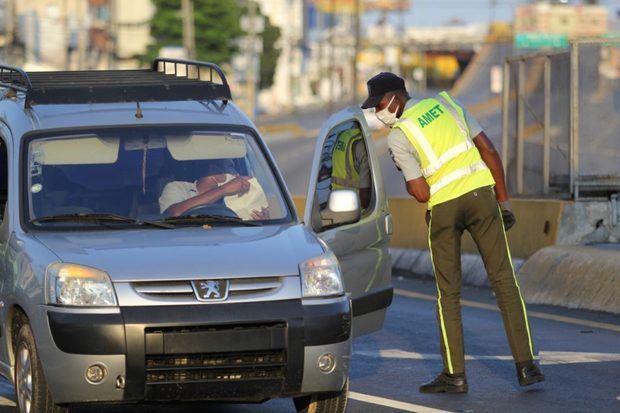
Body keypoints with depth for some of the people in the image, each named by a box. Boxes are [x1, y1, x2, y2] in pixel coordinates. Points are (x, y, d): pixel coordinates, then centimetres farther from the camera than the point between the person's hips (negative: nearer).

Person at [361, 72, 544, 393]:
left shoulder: (398, 136, -4)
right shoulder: (446, 104, 11)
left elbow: (421, 194, -9)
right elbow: (489, 152, 9)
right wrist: (503, 200, 13)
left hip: (444, 207, -3)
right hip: (481, 194, 3)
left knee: (448, 293, 9)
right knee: (504, 281, 4)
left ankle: (454, 374, 8)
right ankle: (526, 366, -1)